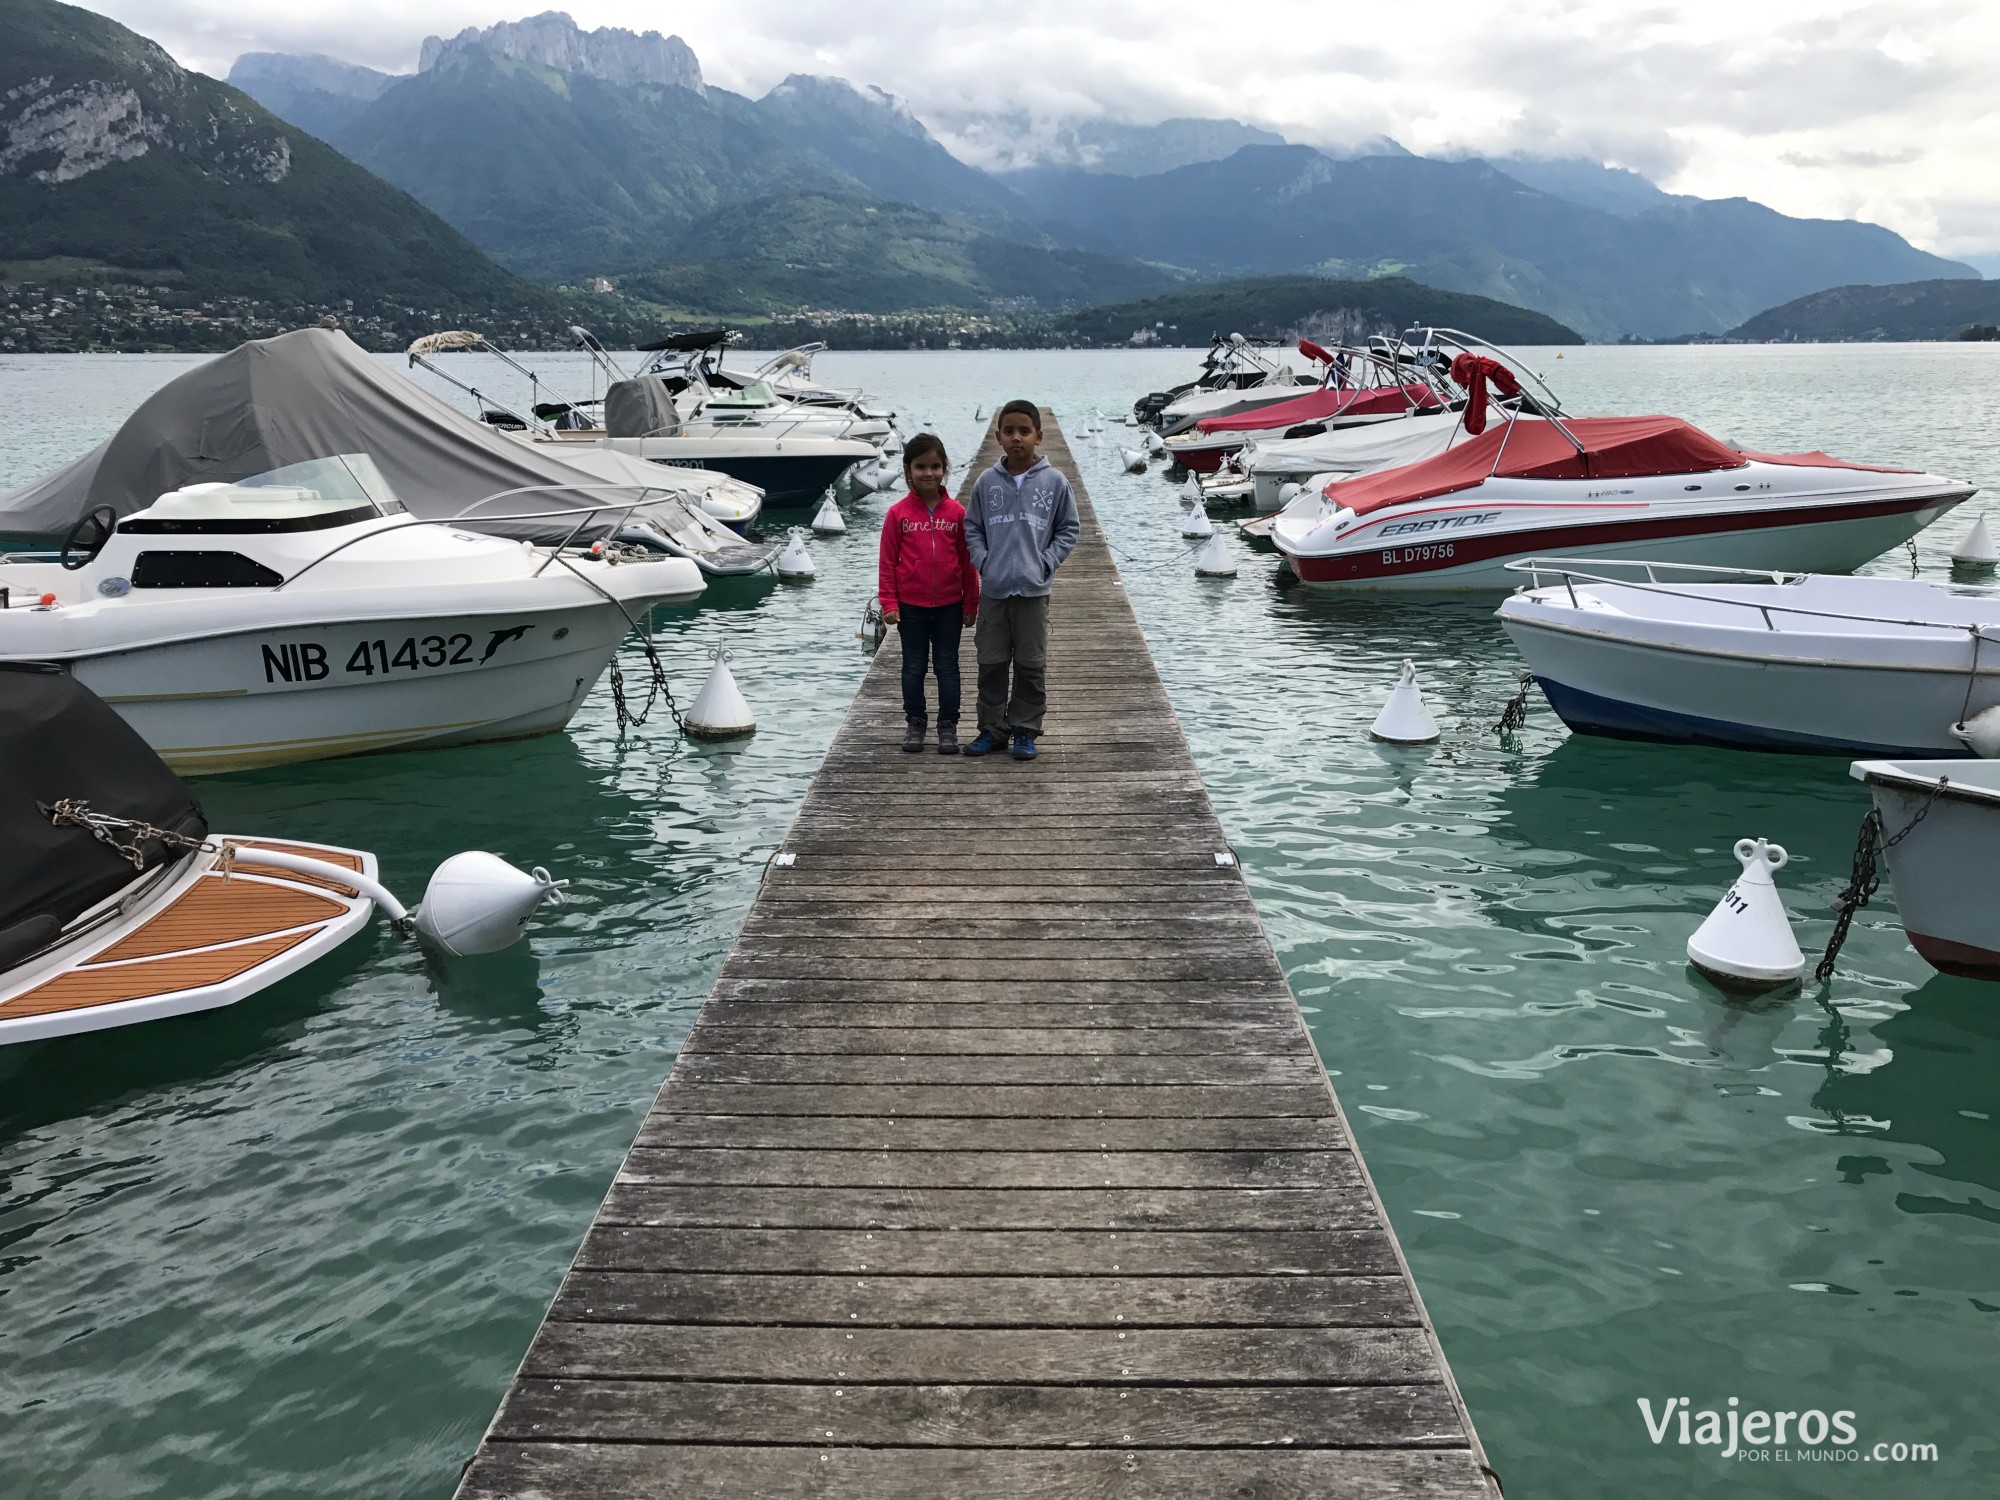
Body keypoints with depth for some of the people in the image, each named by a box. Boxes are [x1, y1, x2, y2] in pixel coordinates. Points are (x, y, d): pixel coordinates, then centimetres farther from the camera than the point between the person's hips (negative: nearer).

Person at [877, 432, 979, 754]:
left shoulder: (956, 512, -2)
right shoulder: (898, 513, -5)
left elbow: (967, 561, 3)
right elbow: (888, 562, -1)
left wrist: (971, 604, 4)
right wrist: (889, 603, -6)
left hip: (949, 606, 0)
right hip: (910, 606, 0)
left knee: (947, 667, 8)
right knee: (913, 667, 11)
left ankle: (948, 726, 17)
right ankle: (914, 723, 23)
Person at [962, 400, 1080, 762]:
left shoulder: (1054, 482, -2)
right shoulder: (987, 482, 2)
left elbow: (1069, 528, 4)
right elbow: (972, 528, 10)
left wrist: (1047, 562, -6)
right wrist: (983, 561, -3)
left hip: (1034, 590, -2)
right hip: (994, 590, 2)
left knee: (1031, 665, 5)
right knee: (991, 664, 8)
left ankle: (1025, 731, 17)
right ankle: (992, 729, 20)